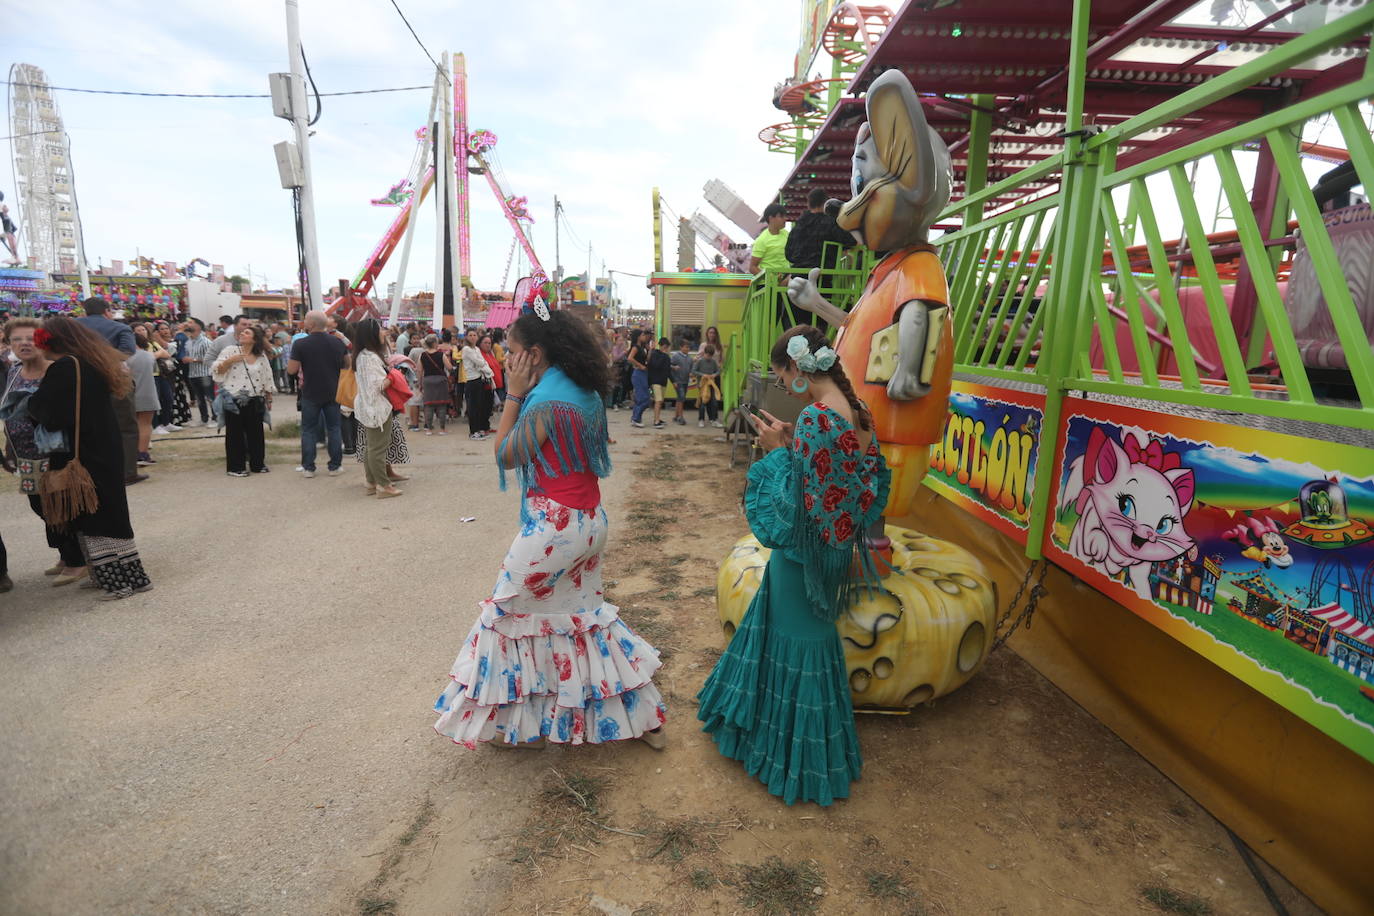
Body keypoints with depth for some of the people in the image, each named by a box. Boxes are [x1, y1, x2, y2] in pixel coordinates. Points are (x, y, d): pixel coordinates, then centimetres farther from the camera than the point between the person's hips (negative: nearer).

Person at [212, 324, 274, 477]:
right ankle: (235, 467, 8)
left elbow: (267, 379, 14)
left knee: (256, 433, 8)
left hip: (255, 401, 3)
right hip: (233, 400, -3)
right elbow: (216, 370, -2)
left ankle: (257, 464, 19)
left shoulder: (262, 356, 8)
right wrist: (230, 361, -16)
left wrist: (269, 398, 15)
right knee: (235, 433, 1)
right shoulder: (230, 351, 0)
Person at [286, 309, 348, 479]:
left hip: (310, 394, -2)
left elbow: (291, 370, -12)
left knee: (309, 430, 7)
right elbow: (347, 364, 10)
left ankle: (308, 467, 9)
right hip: (333, 393, 2)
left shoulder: (300, 344, -13)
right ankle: (335, 466, 11)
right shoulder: (337, 342, -1)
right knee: (334, 428, 9)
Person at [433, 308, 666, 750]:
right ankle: (644, 716, 27)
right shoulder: (585, 393, 7)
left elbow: (505, 456, -10)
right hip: (591, 521, 9)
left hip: (554, 526, -9)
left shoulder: (544, 402, -20)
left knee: (509, 611, 10)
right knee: (584, 611, 20)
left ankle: (516, 723, 26)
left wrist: (514, 394, -7)